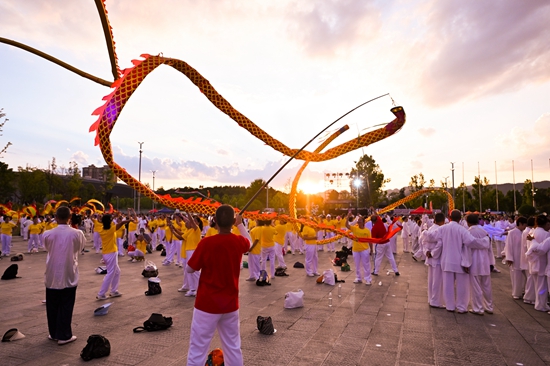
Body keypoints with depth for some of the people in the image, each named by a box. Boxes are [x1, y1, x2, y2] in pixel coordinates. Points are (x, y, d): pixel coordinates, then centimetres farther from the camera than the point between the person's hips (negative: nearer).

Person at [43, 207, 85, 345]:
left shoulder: (48, 234, -8)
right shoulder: (77, 233, -12)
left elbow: (47, 248, 11)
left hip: (52, 275, 2)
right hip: (68, 276, -2)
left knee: (52, 306, 16)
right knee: (66, 307, 7)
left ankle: (53, 333, 28)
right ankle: (64, 335, 13)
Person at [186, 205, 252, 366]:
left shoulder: (206, 243, -19)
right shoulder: (239, 242, -8)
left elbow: (189, 269, -6)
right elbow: (249, 242, 19)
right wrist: (240, 224, 32)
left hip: (207, 304, -4)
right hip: (231, 304, 4)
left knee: (197, 349, 8)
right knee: (233, 347, 19)